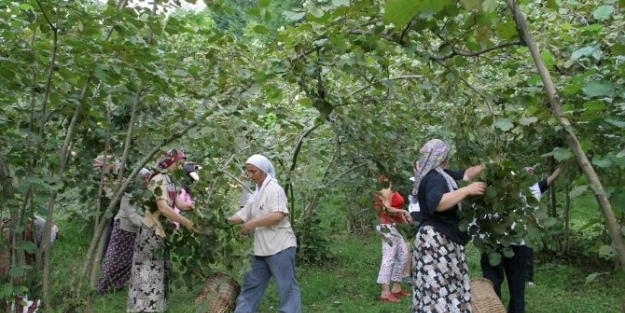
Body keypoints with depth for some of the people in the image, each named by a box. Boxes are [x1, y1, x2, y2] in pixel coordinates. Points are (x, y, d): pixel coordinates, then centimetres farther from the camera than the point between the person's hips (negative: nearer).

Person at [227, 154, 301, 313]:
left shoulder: (273, 189, -11)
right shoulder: (256, 194, 16)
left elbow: (278, 215, -22)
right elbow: (243, 215, 16)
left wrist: (253, 224, -18)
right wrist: (225, 221, 0)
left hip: (280, 246, -9)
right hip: (262, 248, 9)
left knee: (287, 286, -3)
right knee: (252, 285, 16)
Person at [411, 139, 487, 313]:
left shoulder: (438, 175, 14)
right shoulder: (434, 178, -17)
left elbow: (464, 174, 24)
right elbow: (437, 203, -36)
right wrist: (467, 190, -29)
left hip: (439, 238, 10)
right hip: (437, 239, -10)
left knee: (439, 290, 9)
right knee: (441, 291, -11)